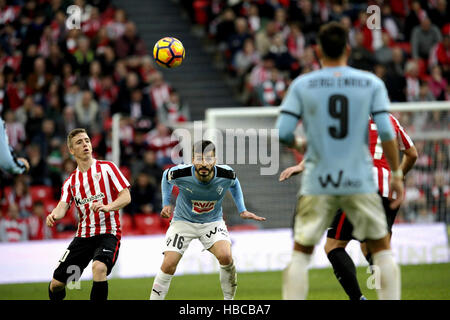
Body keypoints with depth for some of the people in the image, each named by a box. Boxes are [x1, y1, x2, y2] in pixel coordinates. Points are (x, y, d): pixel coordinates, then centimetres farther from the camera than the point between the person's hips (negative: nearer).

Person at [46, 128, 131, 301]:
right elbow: (63, 206, -2)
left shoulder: (106, 168, 2)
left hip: (108, 233, -4)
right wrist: (53, 216, -27)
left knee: (99, 267, -35)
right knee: (56, 283, 0)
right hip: (83, 235, 4)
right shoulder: (70, 181, 12)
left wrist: (107, 207, -25)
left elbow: (126, 197, -5)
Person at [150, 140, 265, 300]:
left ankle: (229, 299, -5)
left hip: (212, 221, 0)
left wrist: (242, 211, 3)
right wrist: (166, 204, 0)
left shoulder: (226, 174, -21)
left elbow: (234, 184, 6)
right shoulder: (180, 173, -24)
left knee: (225, 257, -24)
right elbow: (166, 176, 2)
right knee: (168, 265, -12)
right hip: (183, 221, 0)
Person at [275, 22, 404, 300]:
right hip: (360, 182, 0)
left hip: (317, 184, 0)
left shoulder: (302, 85, 1)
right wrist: (397, 174, 5)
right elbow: (386, 133, -5)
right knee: (383, 250, 14)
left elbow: (283, 133, -4)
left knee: (301, 254, 9)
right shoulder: (371, 83, 2)